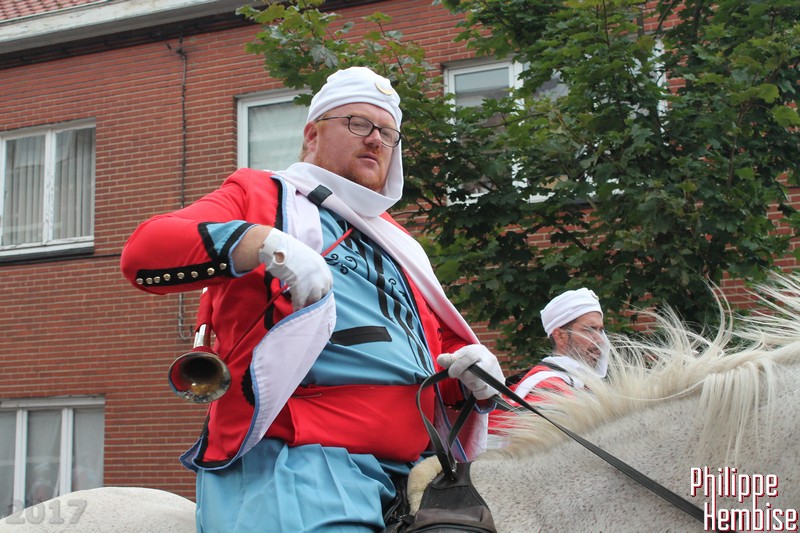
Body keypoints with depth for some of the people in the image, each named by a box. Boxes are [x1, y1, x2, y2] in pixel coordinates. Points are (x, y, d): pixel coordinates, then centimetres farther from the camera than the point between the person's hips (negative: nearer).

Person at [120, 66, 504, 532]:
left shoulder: (399, 246, 31)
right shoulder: (259, 194, 13)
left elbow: (446, 342, 32)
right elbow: (143, 252, -2)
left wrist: (478, 372, 7)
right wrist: (263, 242, -16)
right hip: (301, 458, -6)